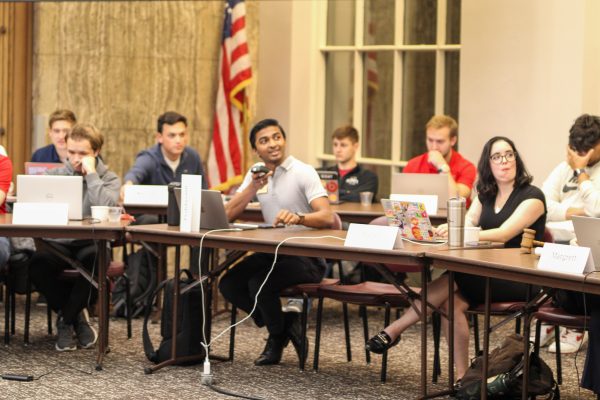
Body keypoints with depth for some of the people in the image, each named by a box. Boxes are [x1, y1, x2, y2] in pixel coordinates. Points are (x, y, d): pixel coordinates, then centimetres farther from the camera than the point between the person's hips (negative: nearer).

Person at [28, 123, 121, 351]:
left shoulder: (109, 179, 6)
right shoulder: (53, 176, 13)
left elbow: (107, 208, -16)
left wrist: (91, 174, -10)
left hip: (91, 241, -2)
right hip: (58, 242, 2)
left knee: (95, 259, -38)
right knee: (38, 264, -32)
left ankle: (66, 318, -12)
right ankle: (76, 315, -5)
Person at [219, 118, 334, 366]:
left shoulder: (303, 173, -11)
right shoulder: (255, 175, 7)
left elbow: (327, 217, -24)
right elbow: (227, 215, -1)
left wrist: (297, 217, -44)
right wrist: (253, 187, -14)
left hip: (307, 256, -7)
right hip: (272, 252, 7)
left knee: (259, 283, -28)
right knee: (228, 285, -12)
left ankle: (278, 336, 2)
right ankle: (286, 325, 5)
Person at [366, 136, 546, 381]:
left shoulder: (532, 196, -5)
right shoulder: (486, 195, 17)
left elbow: (504, 234, -18)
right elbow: (467, 222, 3)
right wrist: (447, 230, -22)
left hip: (519, 280, -6)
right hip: (488, 275, 6)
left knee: (455, 277, -30)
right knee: (452, 301, -27)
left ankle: (395, 329, -27)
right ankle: (462, 378, -24)